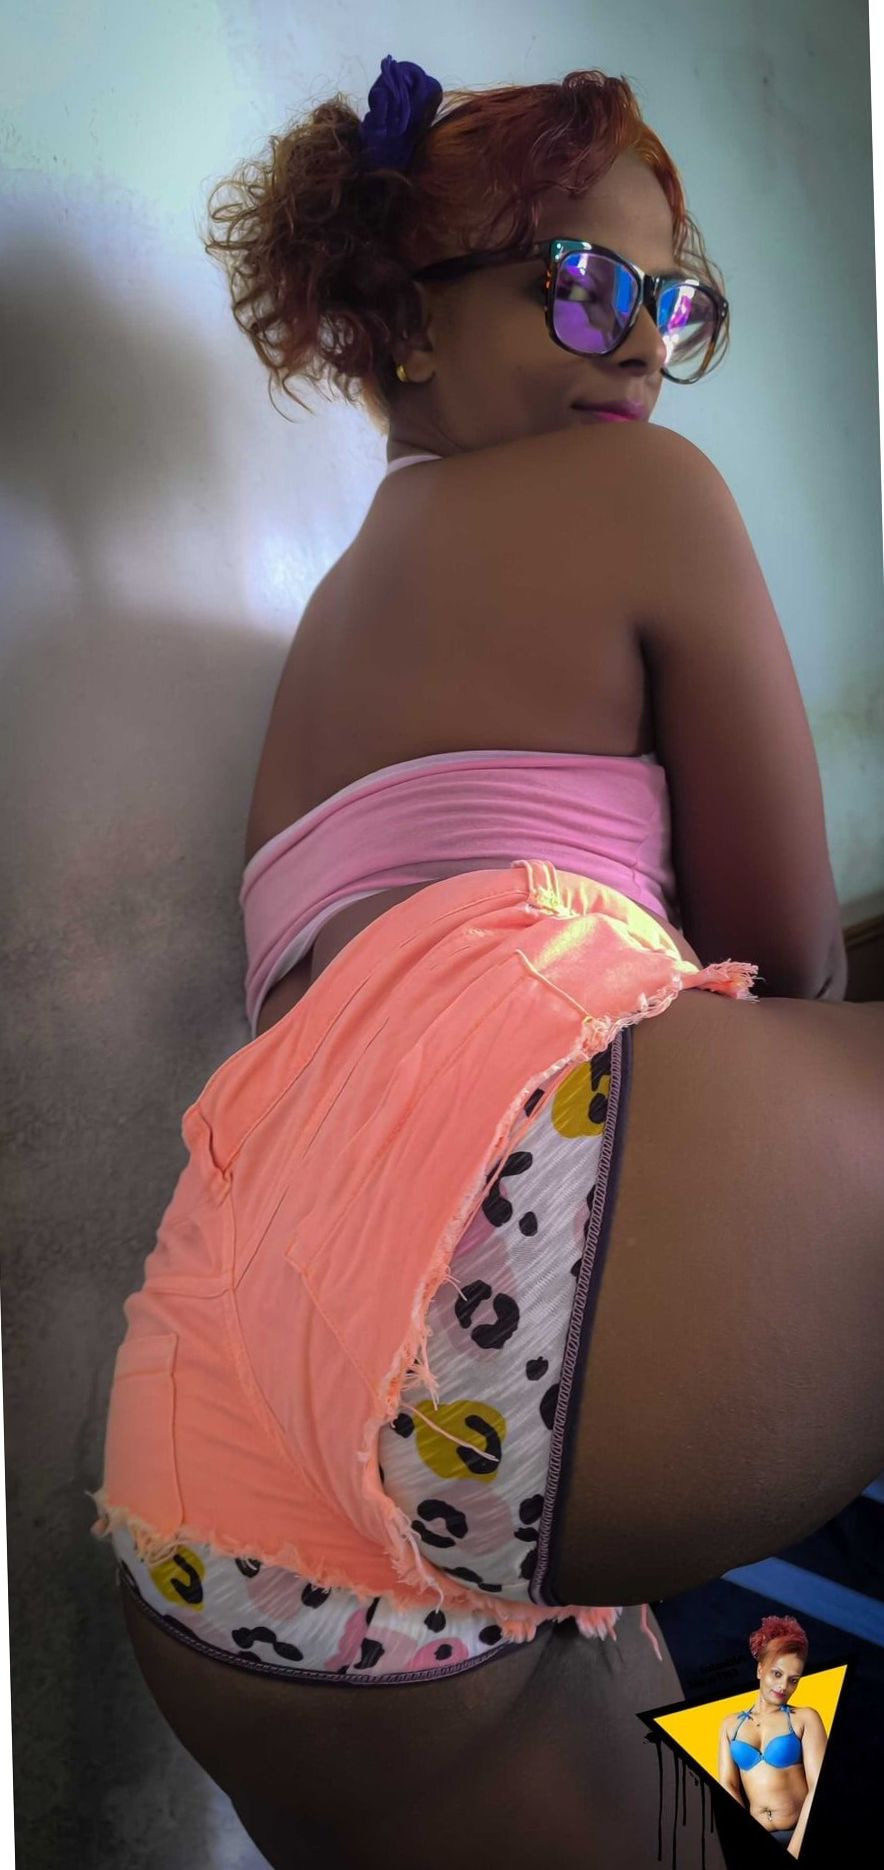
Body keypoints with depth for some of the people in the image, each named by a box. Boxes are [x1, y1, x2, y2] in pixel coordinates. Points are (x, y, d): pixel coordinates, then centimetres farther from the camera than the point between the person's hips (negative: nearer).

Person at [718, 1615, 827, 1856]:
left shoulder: (805, 1719, 6)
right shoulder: (731, 1724, 13)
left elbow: (819, 1786, -3)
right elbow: (727, 1785, 6)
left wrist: (793, 1852, -11)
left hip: (802, 1836, -2)